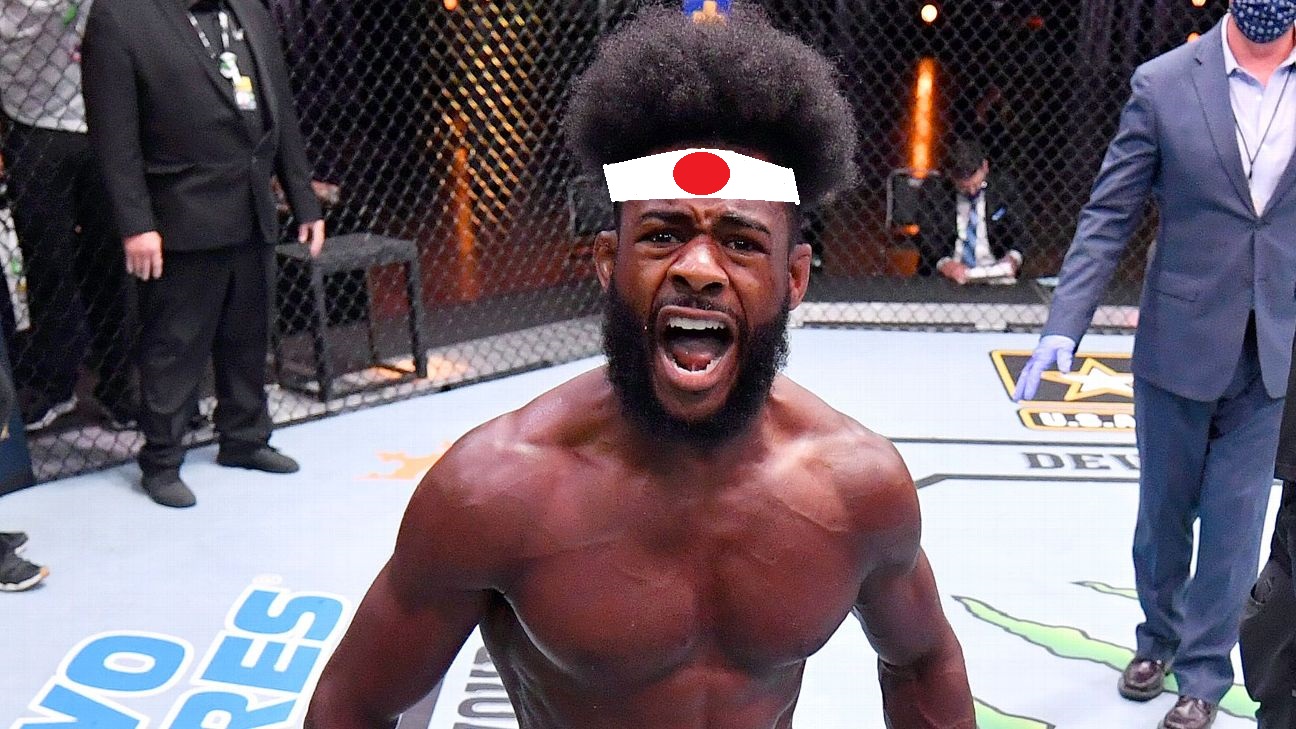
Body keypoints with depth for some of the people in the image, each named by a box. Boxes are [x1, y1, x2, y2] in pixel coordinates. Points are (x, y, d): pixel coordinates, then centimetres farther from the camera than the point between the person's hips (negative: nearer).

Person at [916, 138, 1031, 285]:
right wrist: (943, 264, -21)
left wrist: (1012, 258, -14)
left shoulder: (1003, 186, 4)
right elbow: (927, 241, -2)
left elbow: (1021, 234, 8)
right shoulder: (933, 189, 1)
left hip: (993, 274, 1)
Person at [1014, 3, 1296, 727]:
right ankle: (1160, 638, 39)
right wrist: (1064, 327, -14)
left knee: (1234, 520, 8)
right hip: (1178, 342, 0)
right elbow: (1109, 219, -5)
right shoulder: (1164, 83, -6)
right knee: (1164, 511, 15)